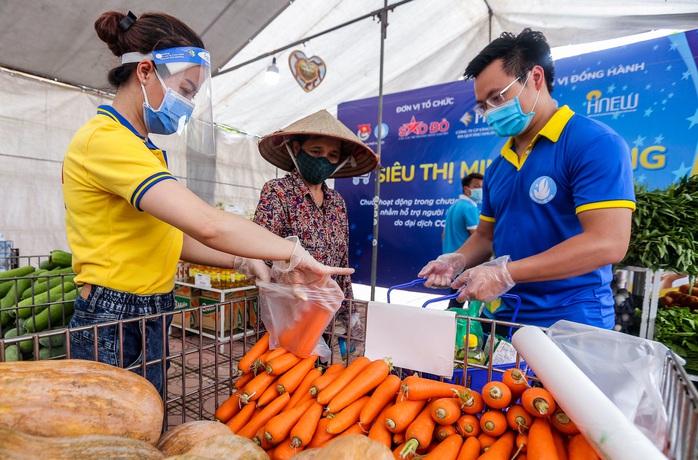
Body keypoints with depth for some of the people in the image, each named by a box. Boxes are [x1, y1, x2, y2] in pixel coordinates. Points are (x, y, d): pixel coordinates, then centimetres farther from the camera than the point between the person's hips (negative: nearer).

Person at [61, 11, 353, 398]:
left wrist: (242, 262, -3)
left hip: (151, 321, 9)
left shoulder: (141, 147, 12)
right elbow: (207, 224, -31)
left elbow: (172, 237, 8)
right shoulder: (106, 139, -18)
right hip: (113, 326, -8)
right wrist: (293, 255, -21)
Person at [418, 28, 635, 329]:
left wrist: (506, 273, -23)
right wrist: (457, 261, -5)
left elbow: (608, 243, -21)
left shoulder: (593, 143, -12)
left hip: (570, 324, -6)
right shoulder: (498, 166, 9)